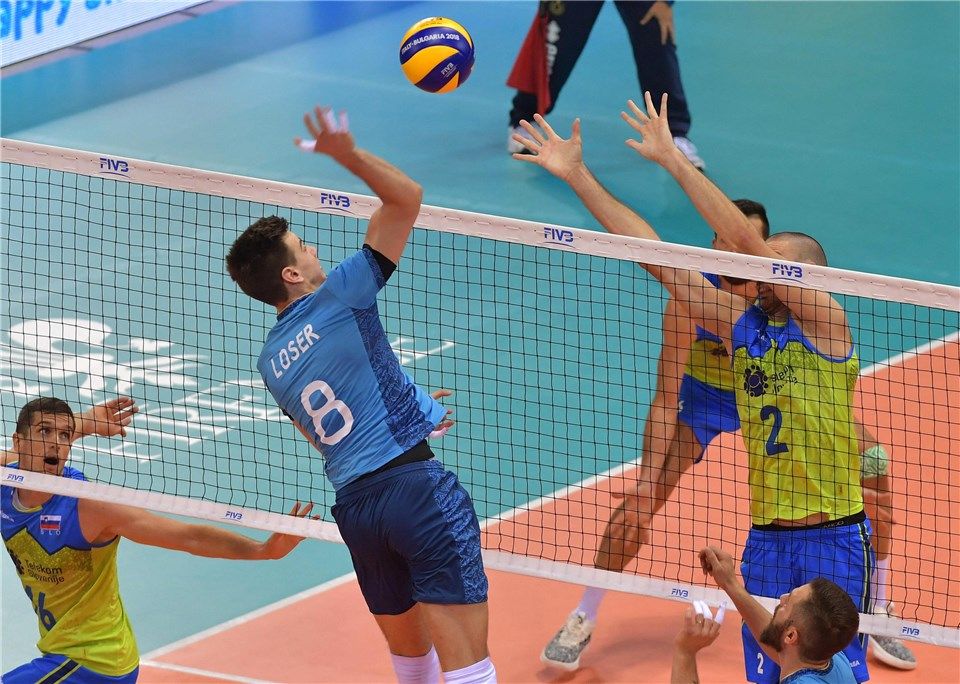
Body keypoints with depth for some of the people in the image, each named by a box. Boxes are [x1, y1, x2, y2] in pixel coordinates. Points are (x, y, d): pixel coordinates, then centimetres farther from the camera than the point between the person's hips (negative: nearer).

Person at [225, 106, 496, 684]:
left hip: (354, 503, 7)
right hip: (415, 482, -7)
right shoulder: (338, 298, -3)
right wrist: (346, 153, -7)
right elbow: (406, 197, -3)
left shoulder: (271, 362, 15)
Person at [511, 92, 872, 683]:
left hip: (836, 538, -5)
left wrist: (673, 158, -17)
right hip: (766, 539, 5)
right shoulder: (740, 323, 8)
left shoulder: (826, 322, -8)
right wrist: (578, 176, 4)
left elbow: (747, 241, -17)